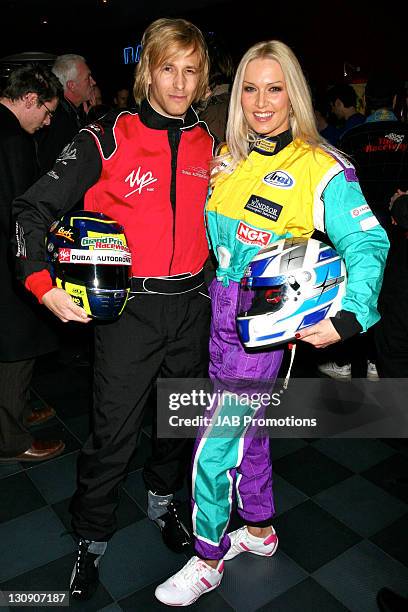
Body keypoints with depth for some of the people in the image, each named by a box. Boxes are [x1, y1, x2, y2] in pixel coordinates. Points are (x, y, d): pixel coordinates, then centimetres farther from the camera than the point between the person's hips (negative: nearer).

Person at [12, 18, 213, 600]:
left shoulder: (210, 143, 5)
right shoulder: (106, 141, -8)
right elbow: (32, 209, -7)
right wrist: (44, 285, -18)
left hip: (191, 305, 5)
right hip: (129, 307, -4)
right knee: (113, 431, 4)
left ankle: (163, 498, 47)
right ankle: (92, 538, 30)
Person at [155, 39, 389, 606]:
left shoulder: (322, 169, -11)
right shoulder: (227, 156, 7)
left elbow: (367, 243, -11)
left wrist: (349, 317, -25)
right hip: (218, 313, 6)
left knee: (214, 446, -1)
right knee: (244, 426, 19)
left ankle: (209, 559, 25)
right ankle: (260, 530, 43)